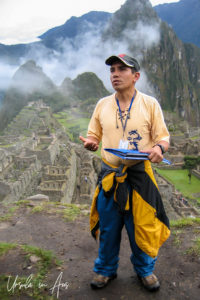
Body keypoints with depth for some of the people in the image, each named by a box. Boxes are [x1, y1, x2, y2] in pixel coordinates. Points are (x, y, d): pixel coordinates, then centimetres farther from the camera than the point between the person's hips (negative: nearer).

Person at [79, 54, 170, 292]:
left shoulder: (150, 104, -2)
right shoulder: (102, 105, 6)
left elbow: (163, 137, 1)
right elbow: (93, 135, 11)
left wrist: (159, 148, -22)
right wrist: (90, 143, -12)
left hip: (139, 175, -2)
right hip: (109, 175, 2)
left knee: (142, 227, 10)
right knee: (108, 228, 12)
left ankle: (144, 270, 37)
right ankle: (105, 269, 36)